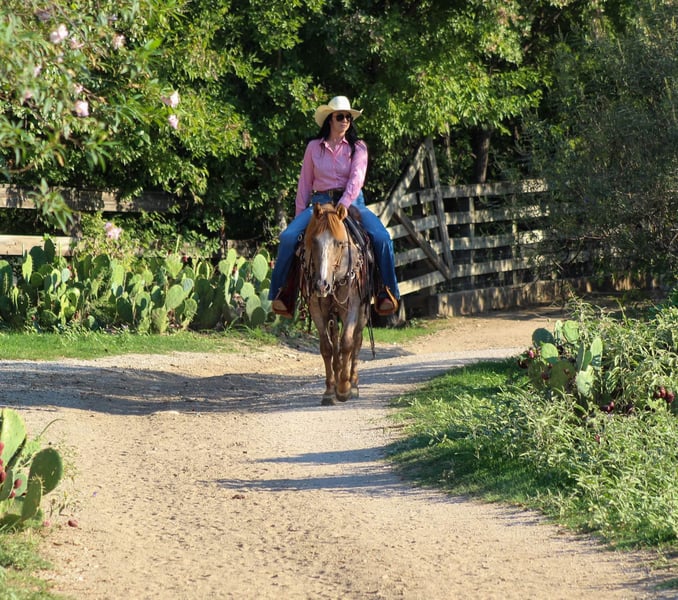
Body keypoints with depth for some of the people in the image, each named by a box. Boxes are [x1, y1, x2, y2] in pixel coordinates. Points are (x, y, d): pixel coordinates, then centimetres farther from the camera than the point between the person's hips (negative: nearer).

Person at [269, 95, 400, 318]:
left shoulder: (358, 147, 5)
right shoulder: (314, 147, 8)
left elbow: (356, 179, -9)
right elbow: (304, 184, 12)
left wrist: (343, 205, -25)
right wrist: (300, 216, 5)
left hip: (351, 202, -1)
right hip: (319, 202, 1)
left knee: (382, 237, -26)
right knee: (288, 237, -25)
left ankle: (387, 292, -12)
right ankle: (283, 291, -14)